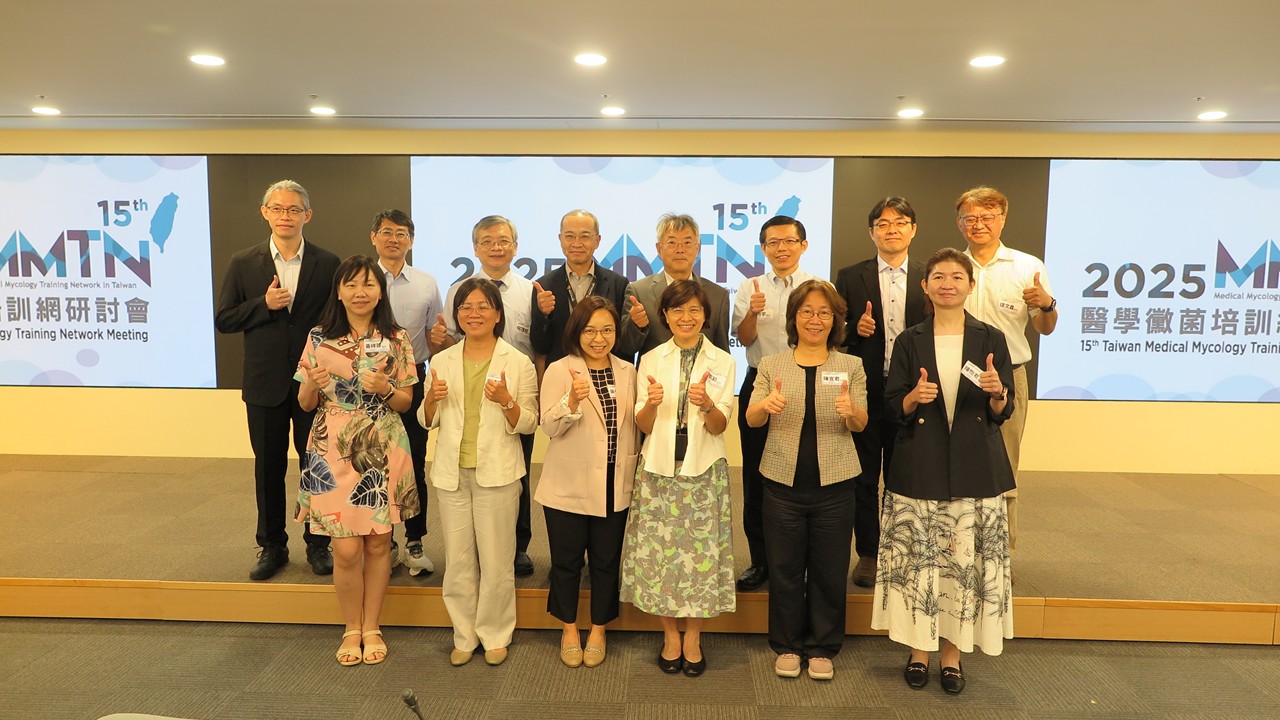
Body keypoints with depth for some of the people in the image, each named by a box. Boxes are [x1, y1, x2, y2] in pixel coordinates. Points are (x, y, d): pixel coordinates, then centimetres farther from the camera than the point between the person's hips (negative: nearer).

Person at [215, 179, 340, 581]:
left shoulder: (328, 264, -1)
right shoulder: (243, 263, 3)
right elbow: (223, 320, 2)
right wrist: (264, 304, -14)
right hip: (266, 383, 1)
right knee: (268, 468, 11)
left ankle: (318, 545, 22)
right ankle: (272, 546, 26)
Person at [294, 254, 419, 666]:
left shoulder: (397, 340, 2)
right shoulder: (319, 338, 3)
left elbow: (405, 403, 5)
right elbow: (305, 403, 7)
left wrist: (385, 389, -15)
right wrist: (313, 384, -15)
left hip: (382, 451, 0)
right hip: (333, 453, 0)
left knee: (378, 543, 7)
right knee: (346, 550, -1)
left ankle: (371, 628, 25)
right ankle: (352, 628, 21)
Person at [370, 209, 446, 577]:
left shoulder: (426, 284, 6)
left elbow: (435, 339, 8)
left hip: (413, 380, 1)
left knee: (415, 465, 6)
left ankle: (415, 542, 18)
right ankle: (383, 542, 21)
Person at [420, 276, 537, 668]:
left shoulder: (518, 363, -2)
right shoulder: (442, 361, 7)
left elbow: (528, 424, -4)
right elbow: (427, 420, 12)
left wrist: (506, 401, -22)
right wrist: (432, 398, -9)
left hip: (497, 473, -3)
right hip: (451, 473, 3)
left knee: (496, 560, 4)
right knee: (457, 560, 10)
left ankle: (495, 635, 22)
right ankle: (464, 635, 26)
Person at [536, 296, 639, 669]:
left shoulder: (627, 372, 6)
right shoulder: (558, 371, -6)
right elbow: (550, 426, -14)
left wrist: (635, 475, 12)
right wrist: (572, 400, -32)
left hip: (614, 487, 3)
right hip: (568, 486, -2)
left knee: (606, 561, 12)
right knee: (567, 561, 11)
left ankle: (598, 631, 31)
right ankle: (570, 630, 31)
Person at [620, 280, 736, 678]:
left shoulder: (722, 362, 3)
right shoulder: (650, 360, 5)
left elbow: (719, 427, -2)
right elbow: (643, 425, 3)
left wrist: (706, 404, -24)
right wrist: (651, 403, -19)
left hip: (704, 470, -1)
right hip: (659, 469, 1)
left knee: (702, 550, 2)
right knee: (659, 551, 3)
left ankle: (693, 638, 19)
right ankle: (670, 635, 21)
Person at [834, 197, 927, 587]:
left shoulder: (929, 279, 5)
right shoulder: (850, 277, 3)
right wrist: (855, 329, -16)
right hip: (865, 391, 0)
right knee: (864, 478, 8)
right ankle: (867, 553, 22)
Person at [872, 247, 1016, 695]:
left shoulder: (991, 339, 3)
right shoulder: (909, 341, 4)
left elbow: (1003, 412, 4)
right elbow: (894, 408, 3)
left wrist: (996, 393, -17)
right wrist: (914, 397, -17)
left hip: (975, 469, 0)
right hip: (919, 468, 0)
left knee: (966, 558, 3)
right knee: (917, 559, 3)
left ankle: (952, 652, 20)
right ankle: (918, 649, 20)